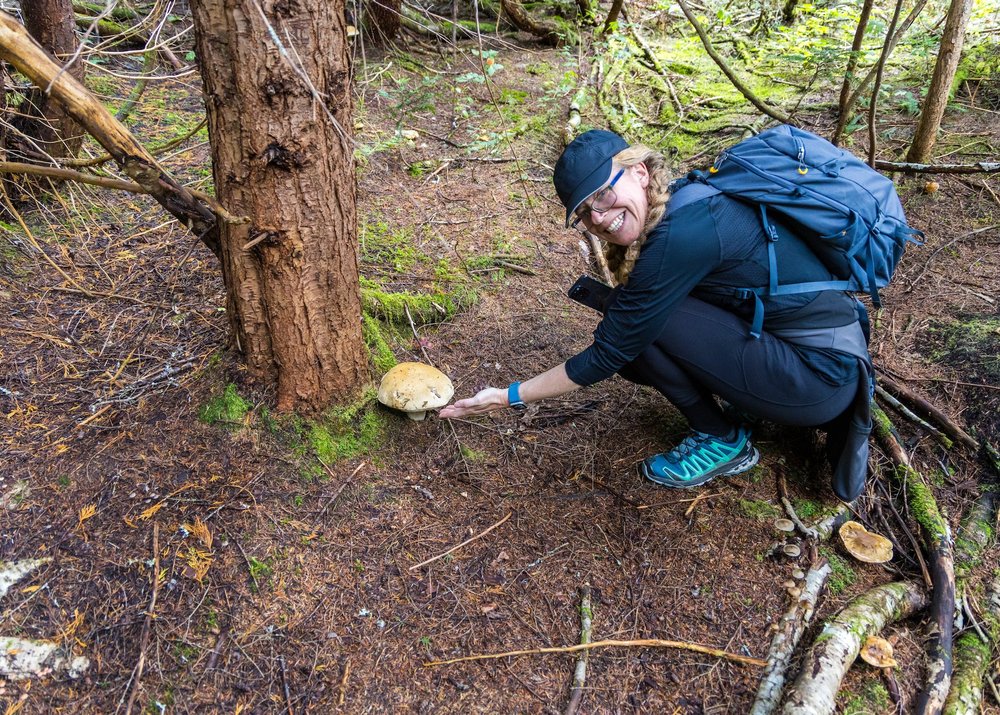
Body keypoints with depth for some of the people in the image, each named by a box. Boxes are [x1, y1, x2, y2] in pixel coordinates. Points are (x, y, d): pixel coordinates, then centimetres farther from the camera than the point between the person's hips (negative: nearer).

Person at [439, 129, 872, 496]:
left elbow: (607, 356, -16)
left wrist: (509, 397, -9)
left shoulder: (680, 234, -24)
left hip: (821, 375, -9)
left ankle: (722, 441, 4)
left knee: (635, 321, -17)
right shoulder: (685, 200, 2)